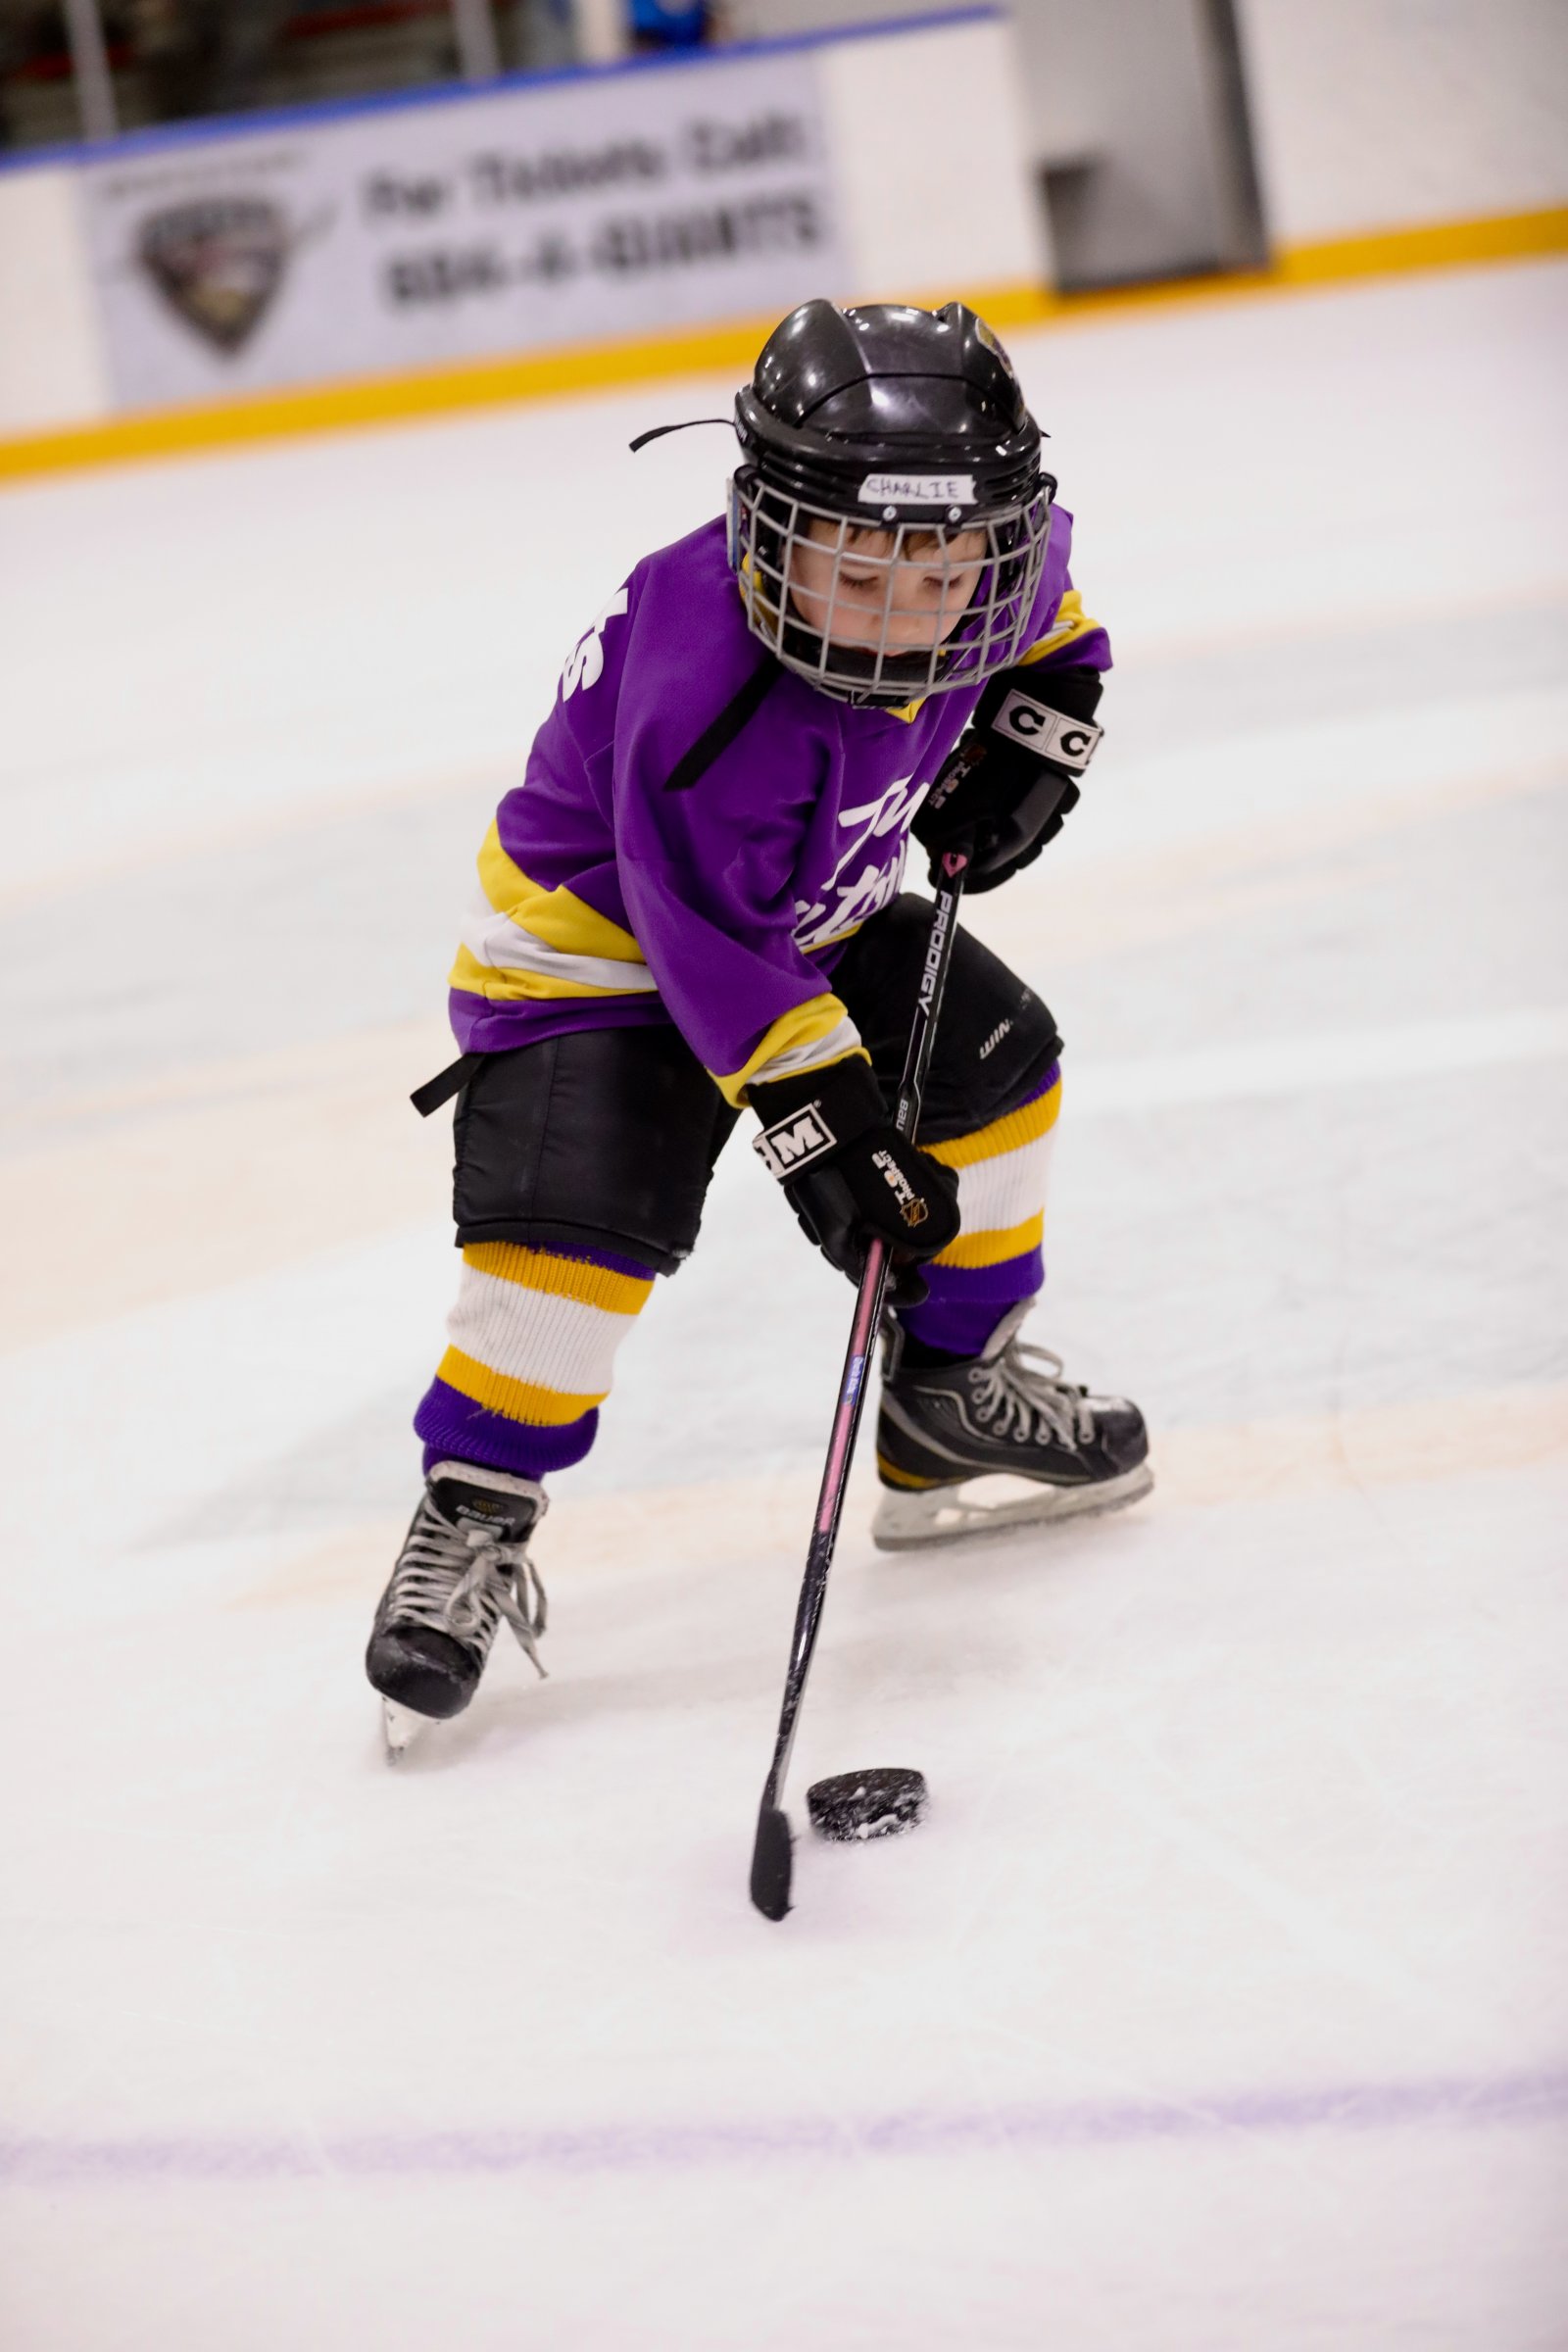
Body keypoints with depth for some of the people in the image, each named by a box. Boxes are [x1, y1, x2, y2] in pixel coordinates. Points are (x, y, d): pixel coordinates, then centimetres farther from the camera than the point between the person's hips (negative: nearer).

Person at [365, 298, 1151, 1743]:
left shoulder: (995, 556, -18)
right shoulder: (708, 698, -39)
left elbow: (1049, 627, 9)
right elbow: (720, 953, -34)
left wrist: (1035, 734, -7)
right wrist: (832, 1140, -32)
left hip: (818, 898, 8)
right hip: (600, 928, -8)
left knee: (993, 1065, 6)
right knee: (575, 1212, -22)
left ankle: (954, 1390, 25)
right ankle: (474, 1512, -5)